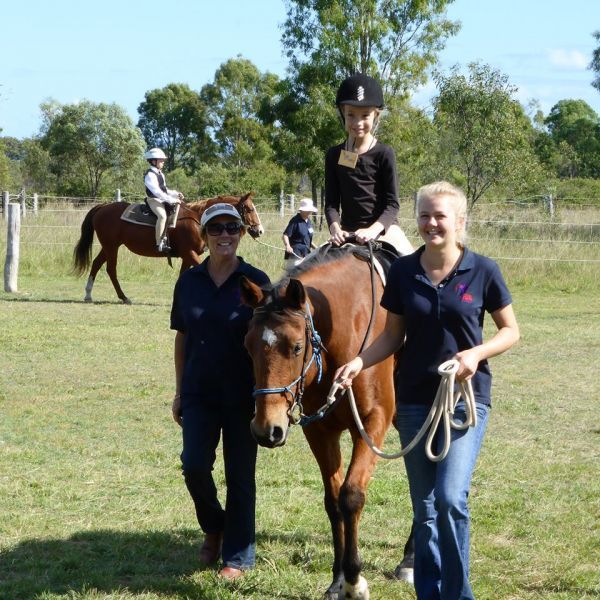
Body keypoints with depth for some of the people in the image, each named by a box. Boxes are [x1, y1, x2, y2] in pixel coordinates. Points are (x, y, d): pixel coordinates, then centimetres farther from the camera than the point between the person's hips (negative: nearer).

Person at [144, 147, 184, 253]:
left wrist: (176, 194, 6)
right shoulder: (150, 175, -16)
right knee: (162, 215, -32)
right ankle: (159, 244, -34)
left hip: (162, 200, 10)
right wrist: (171, 200, -27)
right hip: (153, 200, -10)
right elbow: (157, 192, -26)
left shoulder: (160, 174, 14)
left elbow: (164, 190, 22)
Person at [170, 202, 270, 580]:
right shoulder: (189, 282, 4)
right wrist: (179, 392, 10)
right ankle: (213, 528, 22)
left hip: (242, 394, -2)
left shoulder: (256, 282, -5)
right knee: (194, 466, -7)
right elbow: (182, 338, 10)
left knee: (240, 475, 4)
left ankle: (239, 555, 16)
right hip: (200, 392, 2)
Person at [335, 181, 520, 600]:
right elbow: (394, 335, 8)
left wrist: (477, 352, -18)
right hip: (415, 399, 3)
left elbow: (511, 331, 0)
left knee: (450, 498, -16)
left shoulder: (483, 271, -6)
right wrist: (360, 362, -9)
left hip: (467, 396, -3)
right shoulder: (404, 272, 1)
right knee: (424, 506, 9)